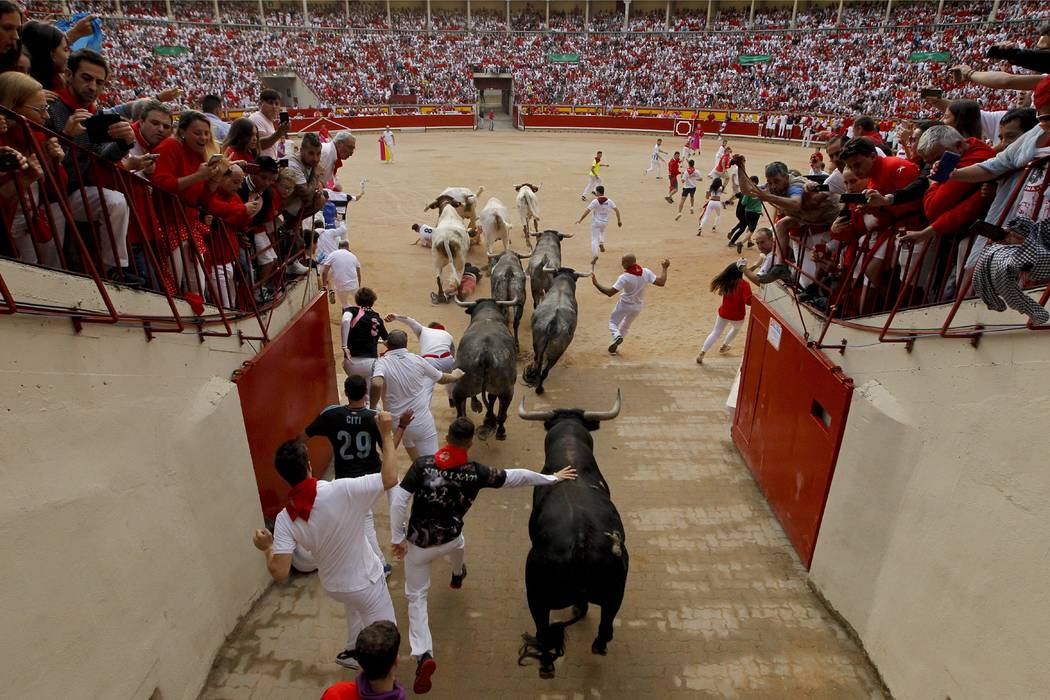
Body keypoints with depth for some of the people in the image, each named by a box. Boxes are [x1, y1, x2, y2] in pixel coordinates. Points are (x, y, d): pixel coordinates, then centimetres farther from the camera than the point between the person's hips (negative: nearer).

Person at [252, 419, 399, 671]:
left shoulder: (285, 519, -20)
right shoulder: (340, 491, -34)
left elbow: (279, 573, -21)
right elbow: (390, 478, -32)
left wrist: (267, 548, -1)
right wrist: (386, 434, -25)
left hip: (333, 585, 6)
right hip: (365, 582, -6)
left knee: (355, 605, 39)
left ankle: (352, 651, 58)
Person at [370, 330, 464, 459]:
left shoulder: (381, 363, -10)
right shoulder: (417, 360, -2)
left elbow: (377, 384, -33)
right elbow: (442, 379, 13)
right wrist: (455, 375, 35)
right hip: (422, 422, 0)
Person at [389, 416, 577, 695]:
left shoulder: (422, 463, -20)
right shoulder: (475, 472, -17)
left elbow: (398, 501, -21)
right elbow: (516, 476, -8)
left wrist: (397, 538, -9)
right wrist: (551, 478, 5)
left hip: (418, 543, -2)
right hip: (448, 540, 2)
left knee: (416, 597, 11)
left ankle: (423, 655, -6)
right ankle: (457, 575, 69)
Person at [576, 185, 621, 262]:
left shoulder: (595, 201, -14)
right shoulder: (609, 201, -2)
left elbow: (587, 211, -17)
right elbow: (616, 210, -3)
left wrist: (580, 220, -10)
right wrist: (619, 220, 6)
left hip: (596, 222, -4)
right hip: (605, 222, 4)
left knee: (594, 239, 1)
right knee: (602, 231, 37)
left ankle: (594, 255, -13)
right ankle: (601, 243, 17)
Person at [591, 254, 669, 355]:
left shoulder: (624, 277, -29)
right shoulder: (646, 272, -17)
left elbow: (609, 293, -29)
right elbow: (661, 282, -14)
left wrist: (596, 283, -22)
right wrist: (664, 268, -1)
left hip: (624, 304, -5)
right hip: (638, 306, 5)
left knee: (613, 322, 17)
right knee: (626, 326, 26)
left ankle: (617, 336, -15)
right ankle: (615, 347, 30)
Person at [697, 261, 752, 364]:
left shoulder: (725, 282, -7)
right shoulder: (744, 284, -21)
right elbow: (748, 301, -28)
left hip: (723, 313, 3)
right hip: (737, 316, -3)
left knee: (715, 333, 11)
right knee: (736, 328, 33)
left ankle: (701, 353, 0)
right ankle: (724, 346, 44)